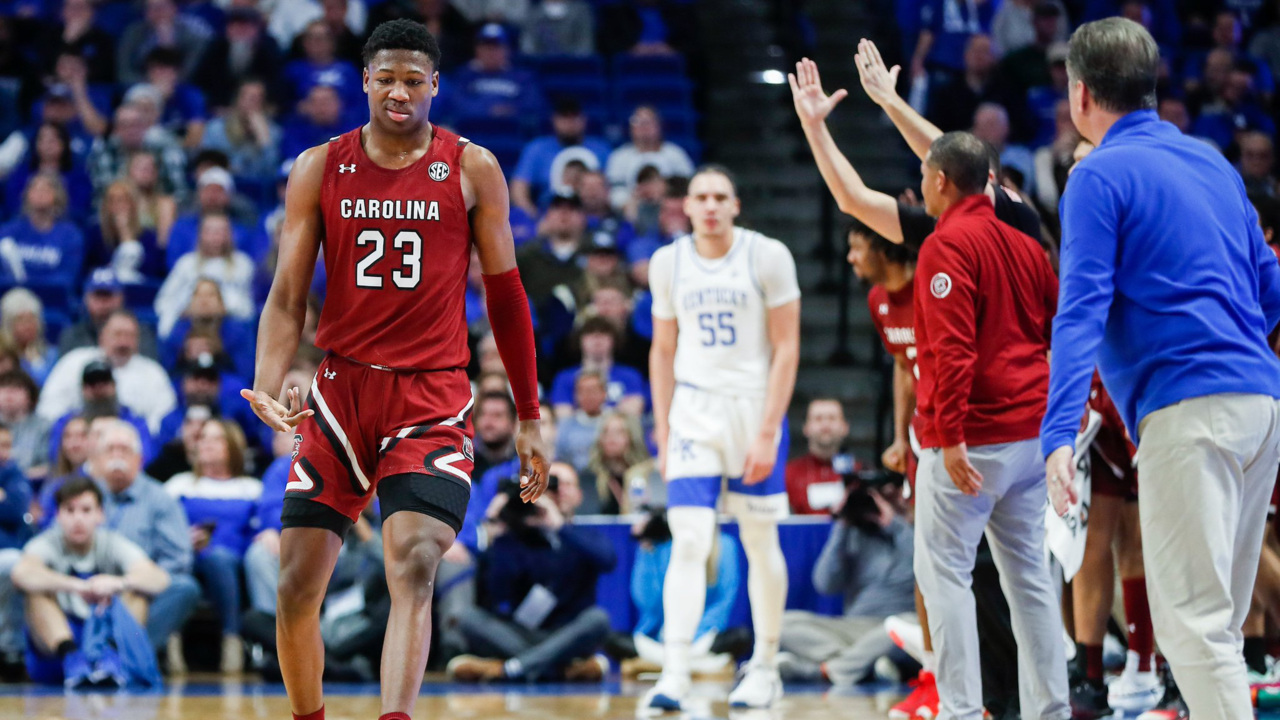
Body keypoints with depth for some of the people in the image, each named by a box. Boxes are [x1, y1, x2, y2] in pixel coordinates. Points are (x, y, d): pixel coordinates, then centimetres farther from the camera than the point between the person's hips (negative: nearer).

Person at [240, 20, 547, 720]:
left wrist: (528, 419, 9)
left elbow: (504, 295, 8)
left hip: (434, 398, -2)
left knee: (413, 569, -21)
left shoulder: (471, 170, 1)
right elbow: (287, 298, 3)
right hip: (341, 390, 2)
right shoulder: (319, 169, 4)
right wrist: (267, 388, -16)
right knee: (295, 588, 1)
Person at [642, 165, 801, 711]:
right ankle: (674, 671, -17)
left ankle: (765, 666, 21)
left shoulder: (768, 257, -6)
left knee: (760, 542, 7)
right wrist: (662, 428, 8)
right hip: (692, 413, 1)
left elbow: (786, 348, -6)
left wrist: (767, 432, -12)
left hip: (754, 405, -1)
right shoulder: (668, 262, 4)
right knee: (689, 542, -11)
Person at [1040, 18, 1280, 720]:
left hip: (1187, 407, -8)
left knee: (1194, 621, -12)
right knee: (1217, 621, 12)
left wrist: (1059, 432, -18)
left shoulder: (1100, 175, -2)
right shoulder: (1214, 163, 20)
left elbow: (1081, 311, -12)